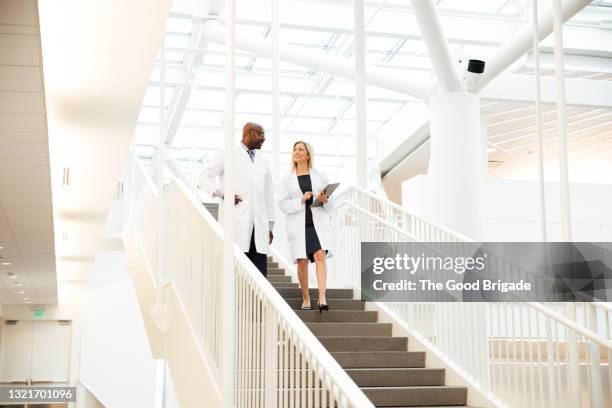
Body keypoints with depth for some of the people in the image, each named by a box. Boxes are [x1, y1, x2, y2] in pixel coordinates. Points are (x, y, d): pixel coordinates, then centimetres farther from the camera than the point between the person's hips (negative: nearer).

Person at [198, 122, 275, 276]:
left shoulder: (263, 163, 22)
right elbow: (205, 177, 2)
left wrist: (270, 226, 17)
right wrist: (223, 194, -9)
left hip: (260, 226, 5)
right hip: (236, 223, -5)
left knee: (260, 274, -2)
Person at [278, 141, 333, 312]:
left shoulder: (320, 176, 10)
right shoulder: (287, 179, 10)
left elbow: (330, 205, 11)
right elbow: (283, 205, 0)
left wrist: (325, 200, -12)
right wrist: (301, 200, -14)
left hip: (318, 223, 0)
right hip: (298, 225, 1)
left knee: (320, 256, -18)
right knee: (302, 262, -1)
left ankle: (322, 299, -23)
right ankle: (306, 299, 15)